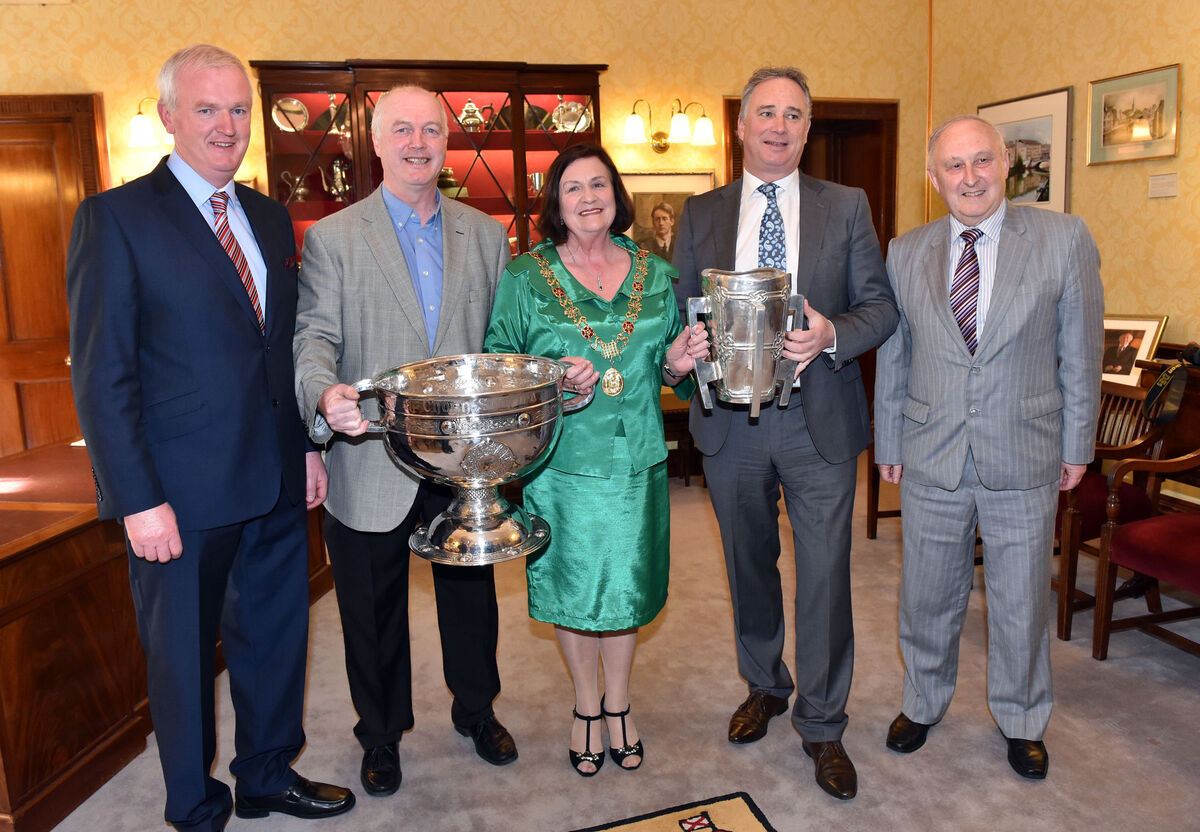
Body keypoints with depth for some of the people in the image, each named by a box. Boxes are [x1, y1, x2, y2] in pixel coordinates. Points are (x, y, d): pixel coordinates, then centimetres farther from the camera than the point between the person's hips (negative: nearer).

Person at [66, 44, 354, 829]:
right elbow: (102, 374, -12)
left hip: (276, 482, 6)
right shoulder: (116, 217, -8)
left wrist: (308, 444, 9)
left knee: (276, 636, 18)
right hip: (182, 492, -5)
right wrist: (140, 499, -16)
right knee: (184, 656, 12)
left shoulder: (271, 217, 10)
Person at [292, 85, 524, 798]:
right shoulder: (331, 238, -1)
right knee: (374, 611, 14)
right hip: (373, 465, -2)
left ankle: (477, 710, 43)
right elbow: (314, 338, -8)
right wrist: (325, 394, -29)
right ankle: (381, 734, 38)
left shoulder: (485, 233, 7)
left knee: (472, 593, 18)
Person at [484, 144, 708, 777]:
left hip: (635, 457, 2)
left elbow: (666, 368, 12)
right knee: (572, 583, 11)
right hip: (562, 458, -2)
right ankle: (586, 704, 36)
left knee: (626, 581, 14)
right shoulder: (524, 276, -3)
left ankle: (618, 701, 38)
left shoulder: (653, 273, 6)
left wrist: (677, 362, -11)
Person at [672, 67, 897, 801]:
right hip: (731, 422, 2)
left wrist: (832, 333, -18)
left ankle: (822, 726, 23)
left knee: (825, 576, 3)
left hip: (818, 421, -1)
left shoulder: (847, 207, 4)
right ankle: (765, 686, 41)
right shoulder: (701, 213, 7)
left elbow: (882, 305, 2)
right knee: (750, 567, 17)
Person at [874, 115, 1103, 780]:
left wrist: (1076, 446, 1)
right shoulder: (905, 253, 1)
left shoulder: (1064, 239, -4)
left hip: (1025, 461, -1)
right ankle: (922, 704, 39)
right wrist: (889, 444, 8)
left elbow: (1080, 352, 0)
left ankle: (1021, 721, 38)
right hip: (930, 460, 1)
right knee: (927, 597, 15)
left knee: (1022, 601, 14)